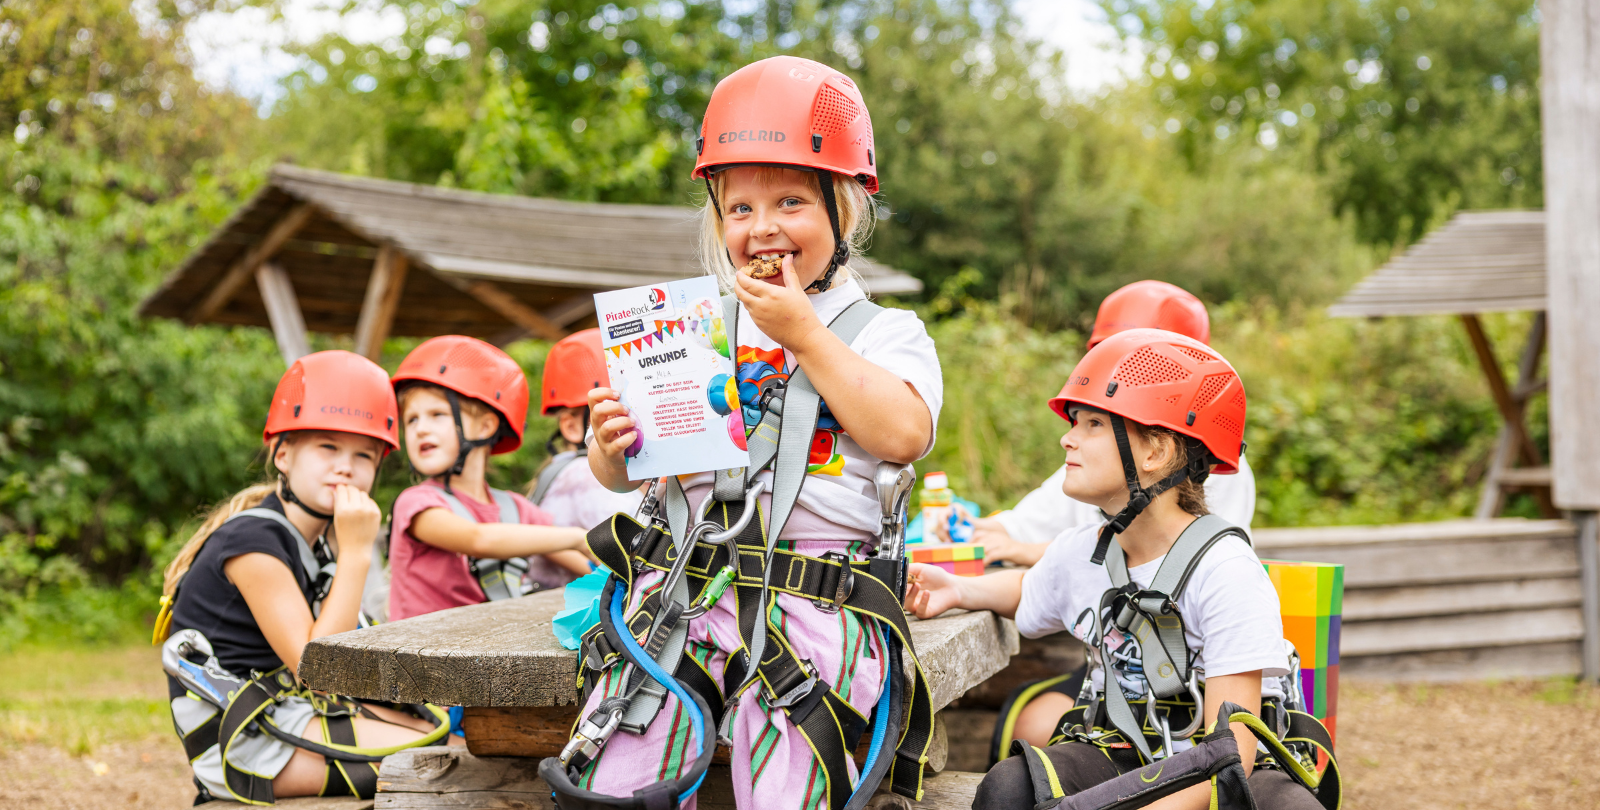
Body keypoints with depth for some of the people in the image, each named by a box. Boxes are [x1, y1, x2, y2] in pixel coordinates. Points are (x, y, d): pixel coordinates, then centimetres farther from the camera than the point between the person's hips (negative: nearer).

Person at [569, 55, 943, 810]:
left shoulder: (883, 331, 11)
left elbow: (905, 433, -10)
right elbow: (623, 475, 17)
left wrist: (804, 333, -6)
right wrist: (611, 447, -7)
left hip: (815, 595, -2)